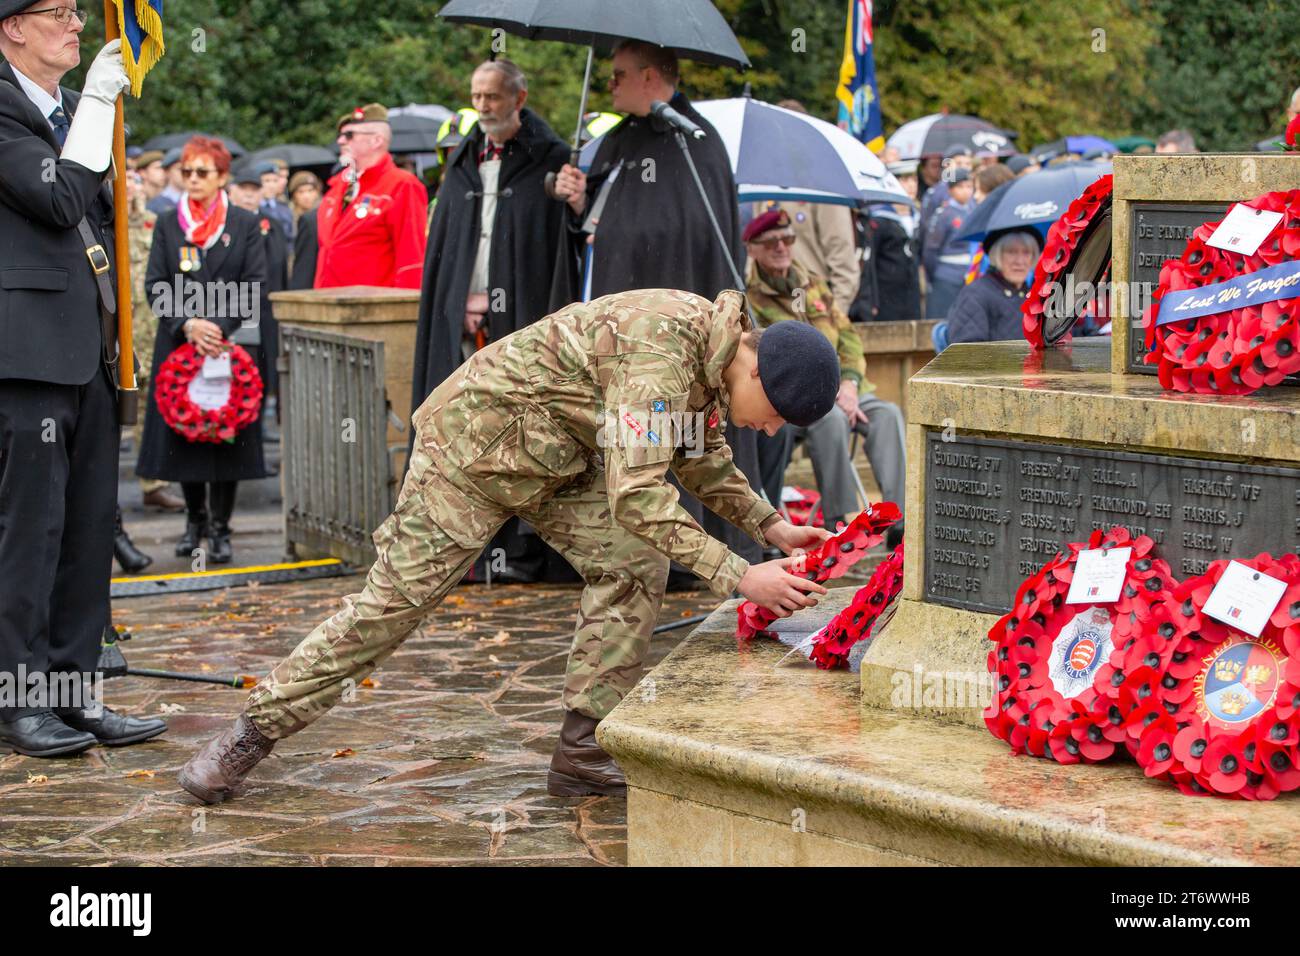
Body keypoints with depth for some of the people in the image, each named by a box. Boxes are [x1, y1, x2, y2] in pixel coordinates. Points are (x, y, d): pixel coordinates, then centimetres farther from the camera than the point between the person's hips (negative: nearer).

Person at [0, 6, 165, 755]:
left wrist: (121, 336, 19)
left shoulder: (76, 109, 19)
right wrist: (98, 103, -10)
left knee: (90, 526, 9)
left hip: (90, 351, 8)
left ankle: (75, 691, 17)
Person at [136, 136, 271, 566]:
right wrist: (188, 325, -13)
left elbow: (256, 289, -2)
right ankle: (195, 518, 22)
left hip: (232, 347, -2)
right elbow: (155, 285, 3)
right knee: (183, 433, 4)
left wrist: (220, 327, -15)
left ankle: (220, 528, 5)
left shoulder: (245, 224, 4)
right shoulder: (167, 225, 9)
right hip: (178, 347, 2)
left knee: (228, 434, -2)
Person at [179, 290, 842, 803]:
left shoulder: (713, 347, -3)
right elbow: (636, 496, -39)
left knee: (634, 563, -8)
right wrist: (738, 578, -37)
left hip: (557, 460, 8)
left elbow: (702, 458, 16)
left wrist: (769, 526, 5)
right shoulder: (658, 350, -34)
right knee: (394, 599, -5)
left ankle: (583, 750, -2)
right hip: (475, 443, -8)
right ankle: (253, 733, 9)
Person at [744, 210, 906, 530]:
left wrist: (849, 383, -5)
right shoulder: (748, 299, -2)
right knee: (830, 417, -36)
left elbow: (848, 335, 16)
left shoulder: (814, 285, 20)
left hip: (841, 389, 6)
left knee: (888, 413, -23)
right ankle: (841, 521, -31)